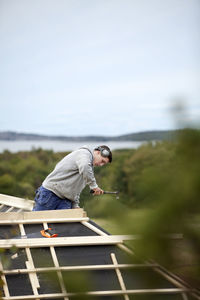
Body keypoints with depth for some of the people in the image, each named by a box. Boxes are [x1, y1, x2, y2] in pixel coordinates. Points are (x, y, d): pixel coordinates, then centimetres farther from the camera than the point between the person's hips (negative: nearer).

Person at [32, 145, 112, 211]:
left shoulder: (90, 166, 21)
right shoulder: (84, 153, -8)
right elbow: (84, 168, -33)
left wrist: (75, 205, 16)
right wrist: (94, 185, -24)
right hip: (50, 192, -9)